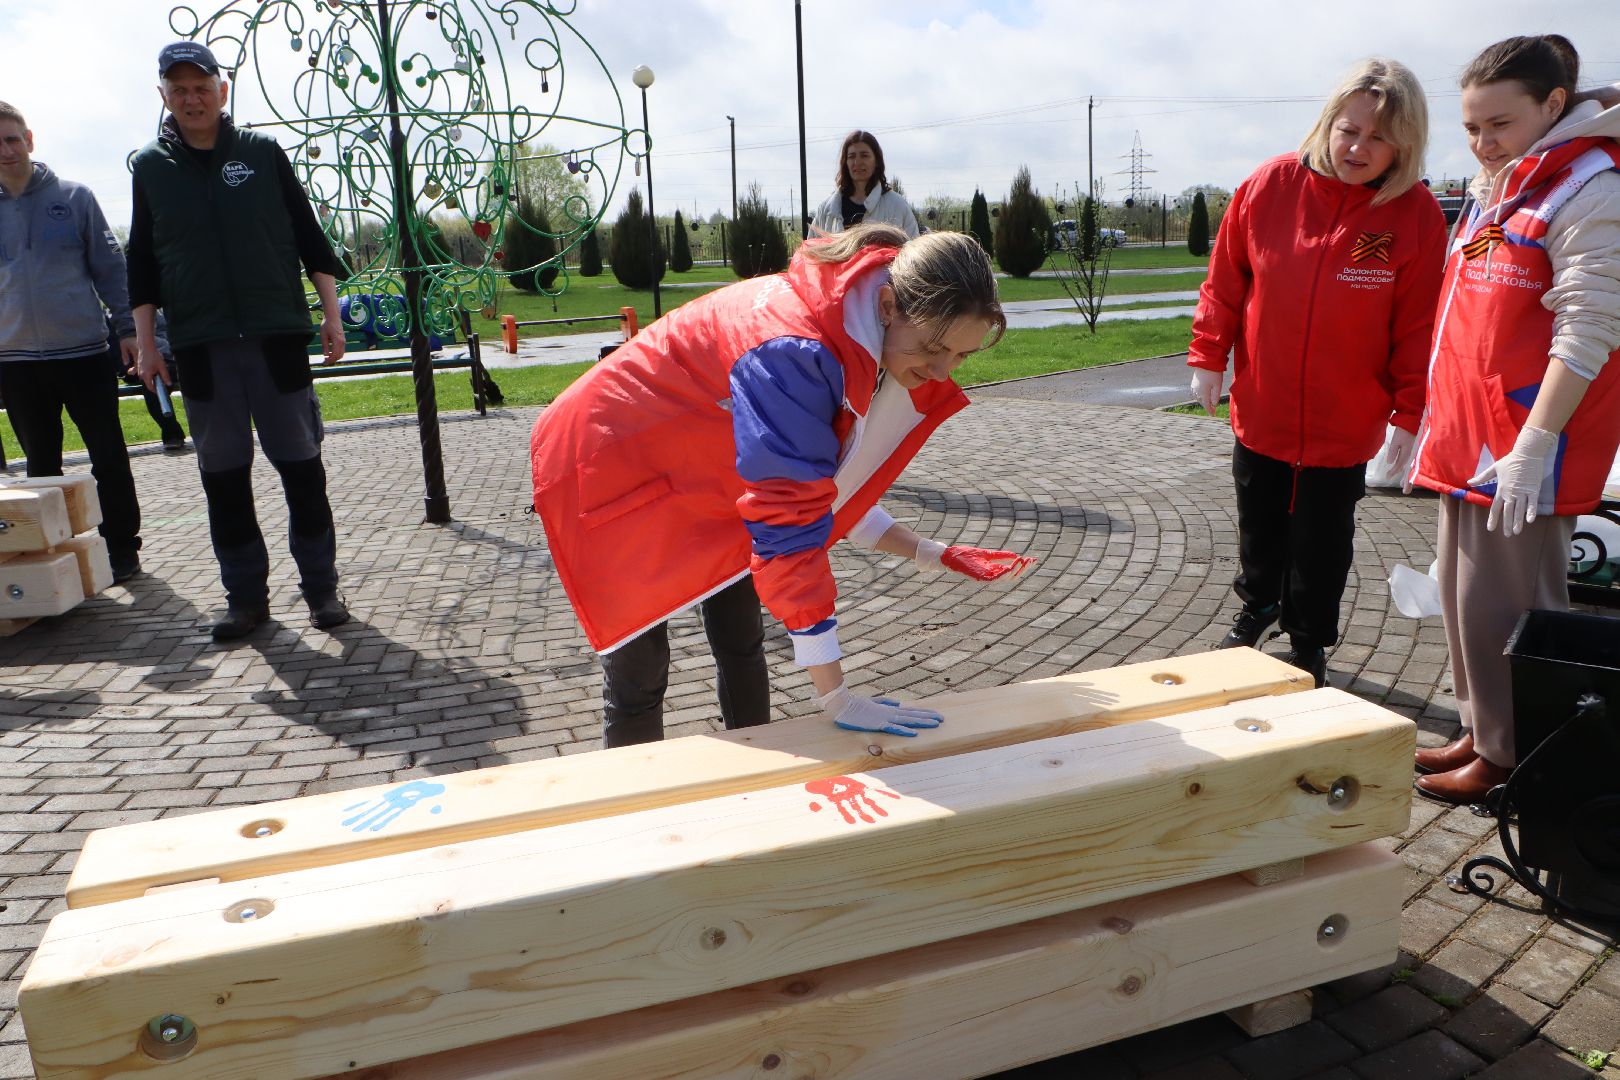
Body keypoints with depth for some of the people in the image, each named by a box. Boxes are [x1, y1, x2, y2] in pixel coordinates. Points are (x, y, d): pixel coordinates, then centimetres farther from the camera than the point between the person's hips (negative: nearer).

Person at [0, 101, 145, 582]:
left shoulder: (74, 197, 1)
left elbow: (109, 265, 3)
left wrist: (126, 326, -3)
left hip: (83, 352, -3)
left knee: (109, 456, 2)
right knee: (41, 465, 11)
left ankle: (121, 546, 13)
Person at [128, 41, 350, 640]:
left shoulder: (263, 153, 5)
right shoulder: (150, 165, 8)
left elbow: (309, 236, 7)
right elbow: (141, 262, 11)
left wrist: (330, 315, 2)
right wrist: (146, 342, 6)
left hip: (277, 337, -1)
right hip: (199, 348, 2)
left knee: (302, 466, 1)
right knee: (224, 477, 5)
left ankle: (321, 588, 12)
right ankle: (246, 596, 15)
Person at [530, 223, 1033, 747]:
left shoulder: (870, 348, -10)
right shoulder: (794, 350, -38)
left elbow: (826, 491, 0)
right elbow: (789, 519, -37)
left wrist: (930, 554, -7)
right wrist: (835, 698, -32)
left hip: (702, 474, 8)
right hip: (612, 468, -8)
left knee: (741, 646, 11)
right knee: (638, 670, -3)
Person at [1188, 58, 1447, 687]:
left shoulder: (1416, 214, -10)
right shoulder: (1271, 185, -7)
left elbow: (1418, 325, -7)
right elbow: (1225, 281, 1)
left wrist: (1409, 411, -8)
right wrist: (1209, 356, 1)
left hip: (1346, 419, -2)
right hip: (1261, 406, 2)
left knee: (1322, 540, 10)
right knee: (1260, 524, 19)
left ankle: (1308, 644, 31)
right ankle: (1258, 603, 46)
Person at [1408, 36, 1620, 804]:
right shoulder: (1493, 188, 15)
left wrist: (1532, 448, -22)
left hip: (1526, 448, -8)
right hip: (1469, 438, 8)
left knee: (1502, 608, -2)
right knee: (1463, 592, 14)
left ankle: (1507, 757, 12)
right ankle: (1480, 732, 27)